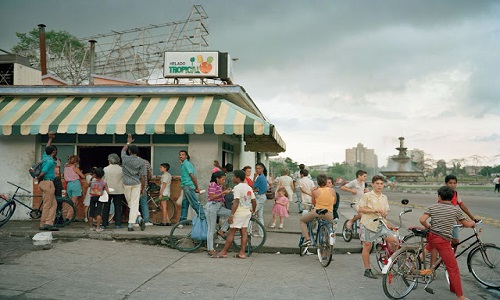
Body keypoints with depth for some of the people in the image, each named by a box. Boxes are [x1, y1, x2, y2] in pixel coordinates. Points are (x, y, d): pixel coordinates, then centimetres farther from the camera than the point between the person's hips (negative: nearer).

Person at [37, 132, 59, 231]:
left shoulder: (45, 157, 12)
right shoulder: (50, 161, -14)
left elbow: (46, 148, 33)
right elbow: (42, 173, -19)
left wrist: (50, 139, 38)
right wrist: (39, 180, 0)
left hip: (45, 183, 10)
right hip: (48, 183, -10)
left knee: (53, 204, 8)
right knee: (47, 205, -4)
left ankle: (49, 223, 2)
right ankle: (43, 225, 0)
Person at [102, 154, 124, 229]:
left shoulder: (105, 169, -3)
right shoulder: (121, 169, -4)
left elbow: (103, 180, 1)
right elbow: (124, 181, 0)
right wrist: (124, 192, 11)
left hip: (107, 191, 1)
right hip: (118, 191, -1)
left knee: (106, 208, 10)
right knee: (118, 207, 6)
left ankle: (104, 224, 12)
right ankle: (118, 224, 3)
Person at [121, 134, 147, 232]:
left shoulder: (125, 159, -6)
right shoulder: (141, 162, -6)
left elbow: (123, 150, 18)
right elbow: (143, 176, -6)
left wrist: (128, 142, 33)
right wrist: (143, 188, 3)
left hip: (127, 184, 0)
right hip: (136, 184, 0)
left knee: (130, 203, 12)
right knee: (134, 204, 1)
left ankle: (138, 217, -1)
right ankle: (131, 224, -6)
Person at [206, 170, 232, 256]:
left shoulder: (219, 185, 15)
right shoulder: (212, 184, -11)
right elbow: (212, 197, -19)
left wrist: (225, 191, 5)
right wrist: (223, 193, -20)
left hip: (218, 206, 8)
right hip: (212, 206, -8)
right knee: (211, 228, -5)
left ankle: (222, 230, -1)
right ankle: (210, 249, 1)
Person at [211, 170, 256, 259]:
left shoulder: (237, 187, -14)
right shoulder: (249, 188, 11)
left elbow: (236, 202, -21)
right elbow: (254, 201, 12)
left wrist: (231, 215, -21)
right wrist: (253, 210, 28)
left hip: (239, 213, -8)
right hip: (247, 212, 8)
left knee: (231, 232, -3)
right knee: (243, 232, 8)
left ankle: (223, 252, 2)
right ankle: (242, 253, 9)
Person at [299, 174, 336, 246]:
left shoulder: (315, 192, -4)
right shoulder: (332, 190, 1)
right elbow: (334, 203, 14)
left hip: (317, 212, -2)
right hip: (329, 215, 2)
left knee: (302, 220, 22)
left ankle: (307, 239, 6)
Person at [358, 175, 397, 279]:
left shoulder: (384, 197, 14)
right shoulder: (367, 196, -4)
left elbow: (386, 211, 21)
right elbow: (360, 209, -9)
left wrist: (384, 214, -3)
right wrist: (374, 210, -17)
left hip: (381, 224, 5)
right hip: (368, 223, -5)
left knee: (394, 241, -9)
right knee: (367, 246, 0)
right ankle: (367, 270, 11)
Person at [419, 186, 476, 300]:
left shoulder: (432, 207, 5)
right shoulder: (455, 209, 1)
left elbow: (422, 220, -6)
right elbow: (466, 224, 10)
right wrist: (473, 223, 32)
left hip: (431, 236, 4)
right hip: (442, 241, -4)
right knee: (453, 269, 0)